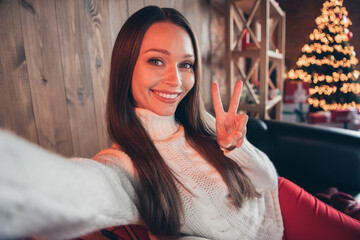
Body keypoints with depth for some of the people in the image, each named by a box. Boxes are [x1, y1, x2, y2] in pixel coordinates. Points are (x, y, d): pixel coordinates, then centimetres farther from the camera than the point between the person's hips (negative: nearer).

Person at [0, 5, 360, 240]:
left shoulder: (203, 126, -13)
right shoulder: (126, 165, -27)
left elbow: (268, 180, -9)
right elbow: (83, 191, -52)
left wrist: (236, 146, -29)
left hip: (278, 207, 4)